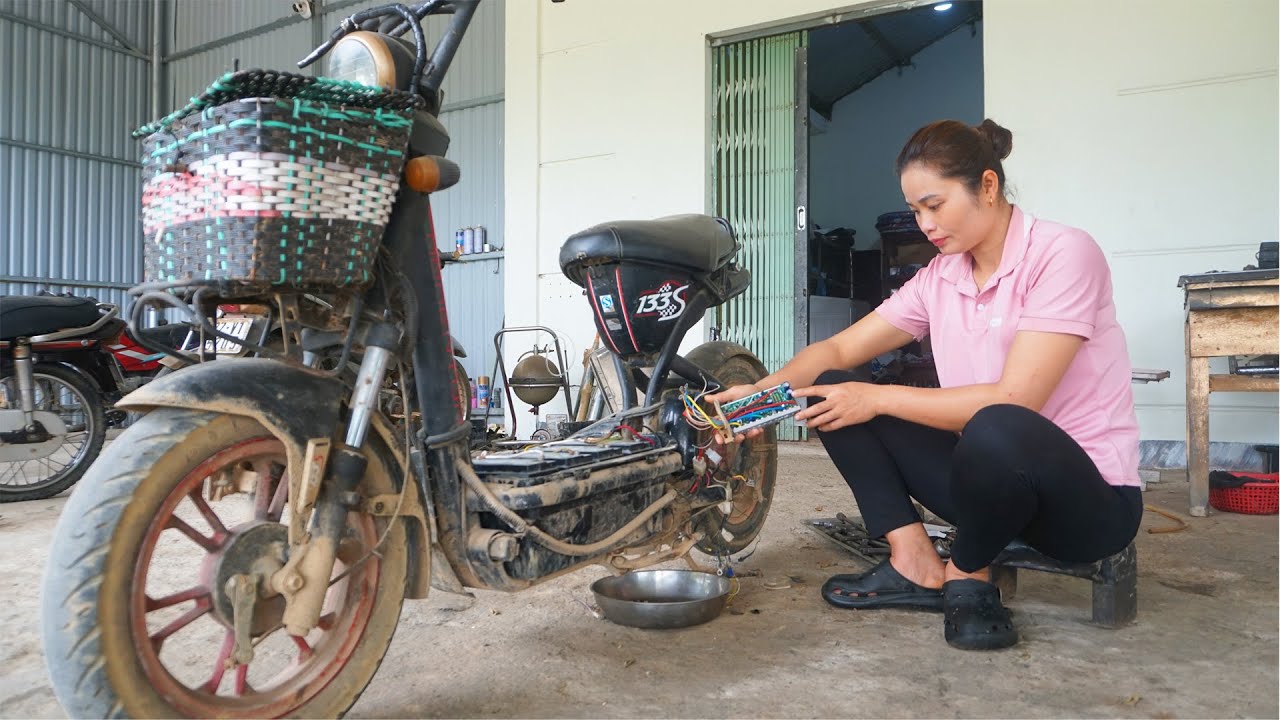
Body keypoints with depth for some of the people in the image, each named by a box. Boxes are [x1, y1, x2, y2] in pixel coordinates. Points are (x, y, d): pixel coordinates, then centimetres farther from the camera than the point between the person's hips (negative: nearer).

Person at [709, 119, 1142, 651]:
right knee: (831, 392, -3)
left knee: (994, 431, -41)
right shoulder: (939, 278, 4)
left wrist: (877, 398, -23)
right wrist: (761, 392, -15)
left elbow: (1014, 400, -26)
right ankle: (917, 566, -7)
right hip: (992, 474, 6)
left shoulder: (1062, 253, -16)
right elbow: (839, 350, 3)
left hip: (1089, 497, -6)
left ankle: (967, 576, -9)